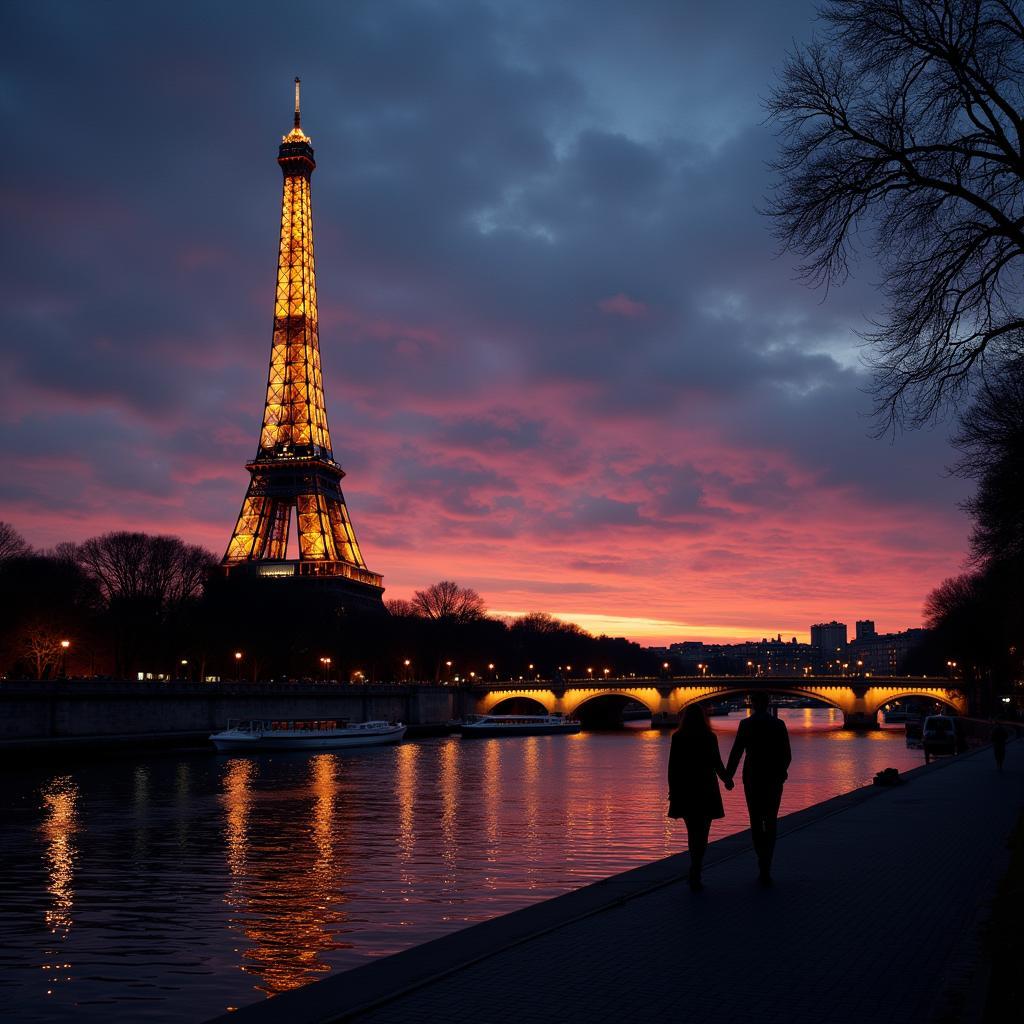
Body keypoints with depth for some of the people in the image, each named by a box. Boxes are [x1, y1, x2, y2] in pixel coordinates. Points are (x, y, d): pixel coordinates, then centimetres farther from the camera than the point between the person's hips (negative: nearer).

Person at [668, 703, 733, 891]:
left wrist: (672, 790, 5)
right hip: (705, 790, -2)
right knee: (702, 833, 2)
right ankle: (695, 872, -14)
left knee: (692, 831, 17)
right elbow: (717, 764, -2)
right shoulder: (710, 738, -7)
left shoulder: (677, 738, -4)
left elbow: (672, 766, -3)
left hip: (684, 790, 2)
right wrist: (727, 780, 15)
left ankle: (695, 870, 24)